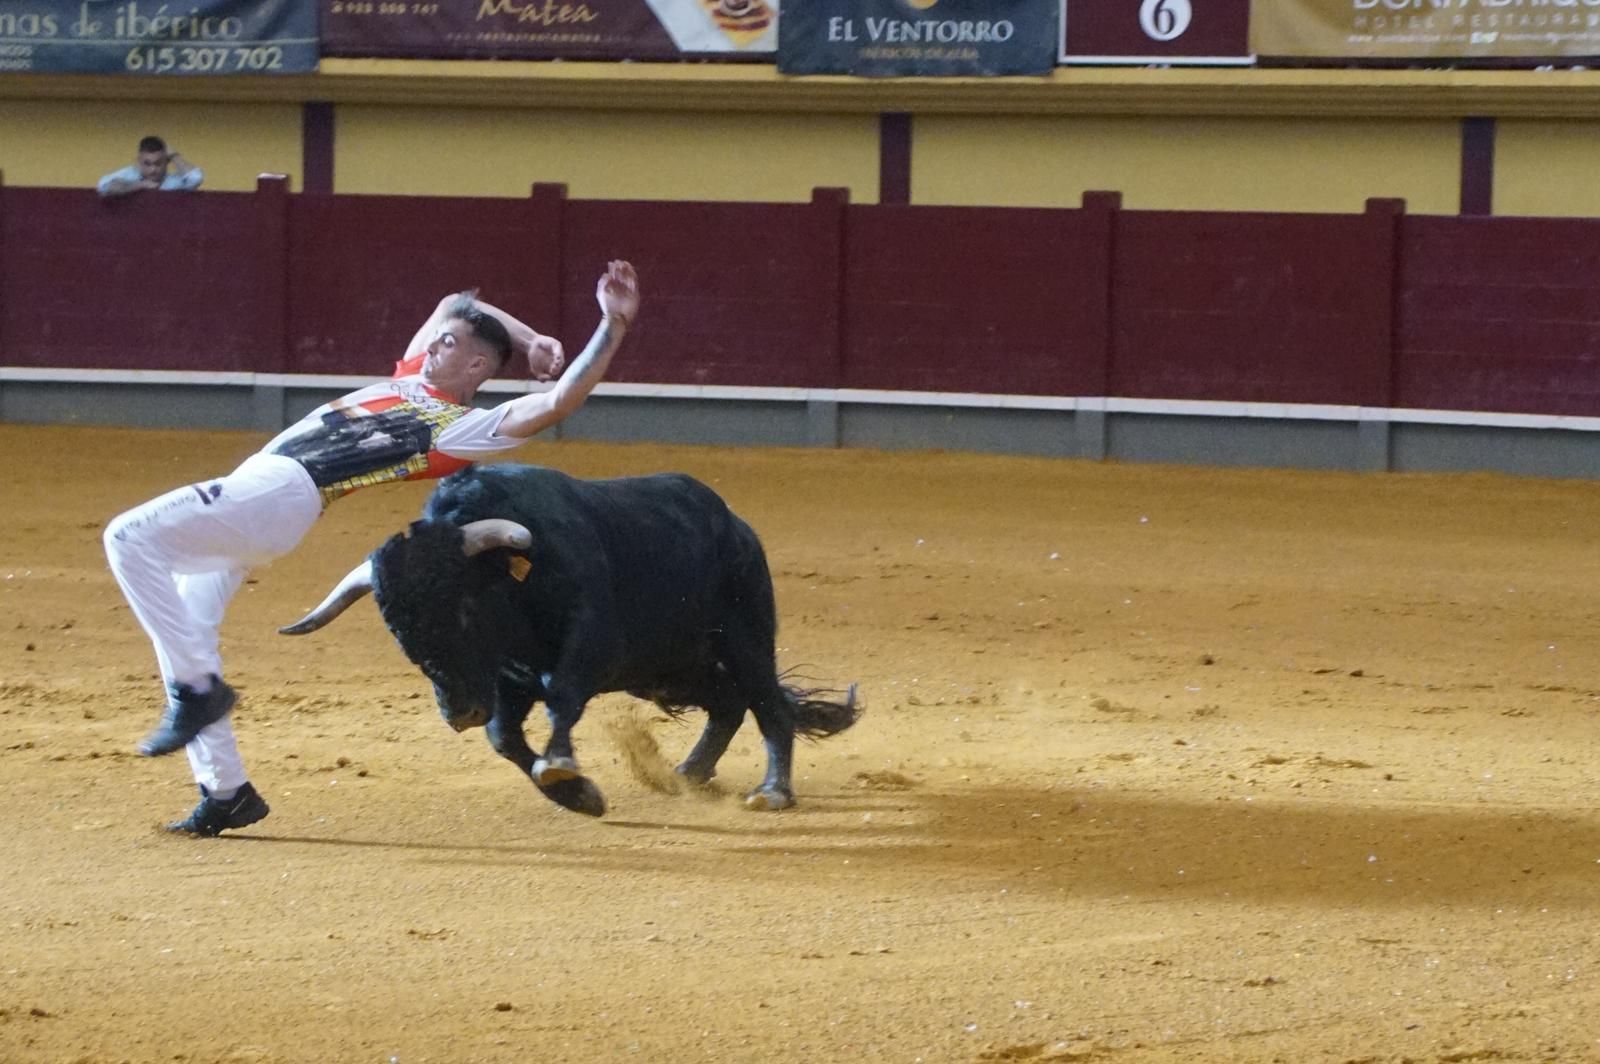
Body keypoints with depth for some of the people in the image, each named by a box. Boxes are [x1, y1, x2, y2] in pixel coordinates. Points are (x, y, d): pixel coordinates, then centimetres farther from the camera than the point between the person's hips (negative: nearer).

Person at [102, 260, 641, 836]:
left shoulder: (468, 427, 1)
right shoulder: (411, 381, 25)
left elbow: (562, 400, -6)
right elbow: (452, 306, 38)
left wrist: (614, 325, -7)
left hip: (279, 498, -9)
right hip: (248, 490, 9)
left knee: (130, 537, -22)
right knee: (179, 630, 10)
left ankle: (197, 687, -16)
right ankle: (226, 791, 13)